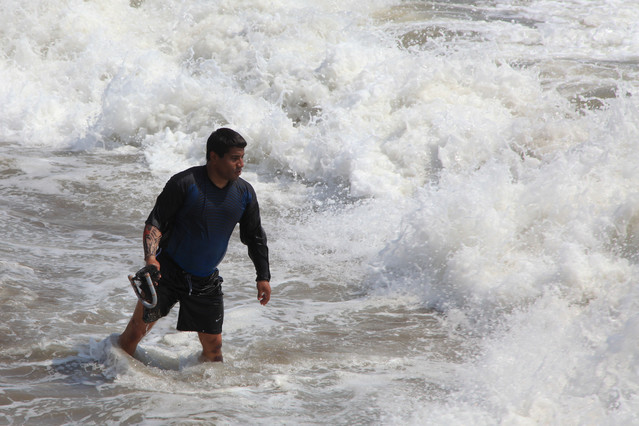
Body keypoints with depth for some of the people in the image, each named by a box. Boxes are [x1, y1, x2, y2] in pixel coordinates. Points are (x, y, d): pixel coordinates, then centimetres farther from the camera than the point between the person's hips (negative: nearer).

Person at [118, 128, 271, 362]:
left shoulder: (245, 193, -2)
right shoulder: (185, 183, -16)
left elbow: (255, 237, 12)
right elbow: (156, 222, -14)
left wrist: (263, 277, 11)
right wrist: (150, 258, -30)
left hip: (206, 281, 4)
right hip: (168, 272, -4)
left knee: (213, 347, 4)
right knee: (137, 329, -5)